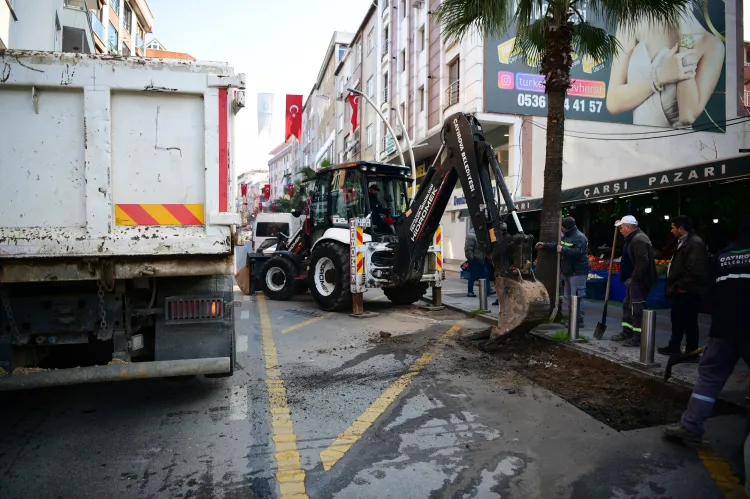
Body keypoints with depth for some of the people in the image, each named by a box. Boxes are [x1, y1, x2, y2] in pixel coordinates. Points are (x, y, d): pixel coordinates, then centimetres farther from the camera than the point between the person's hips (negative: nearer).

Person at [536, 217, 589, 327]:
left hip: (578, 272, -11)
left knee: (576, 297, -10)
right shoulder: (566, 236, 15)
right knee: (567, 296, 16)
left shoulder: (579, 237, -17)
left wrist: (563, 250, -26)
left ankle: (579, 321, -5)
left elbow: (578, 252, -29)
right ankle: (571, 319, 25)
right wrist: (544, 245, 25)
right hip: (567, 272, 11)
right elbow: (558, 245, 29)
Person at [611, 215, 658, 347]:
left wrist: (634, 279, -23)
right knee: (627, 305, 18)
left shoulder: (639, 240, -21)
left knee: (637, 308, -5)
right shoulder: (635, 237, 12)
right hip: (636, 279, 11)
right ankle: (627, 333, 29)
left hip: (640, 280, -11)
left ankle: (638, 338, 3)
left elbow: (643, 262, -28)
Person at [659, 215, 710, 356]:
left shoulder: (695, 243, -18)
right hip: (681, 291, 10)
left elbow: (695, 270, -27)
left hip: (688, 292, -10)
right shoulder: (684, 242, 16)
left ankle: (691, 352, 11)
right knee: (677, 320, 16)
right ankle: (674, 347, 26)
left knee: (689, 322, 0)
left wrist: (683, 286, -19)